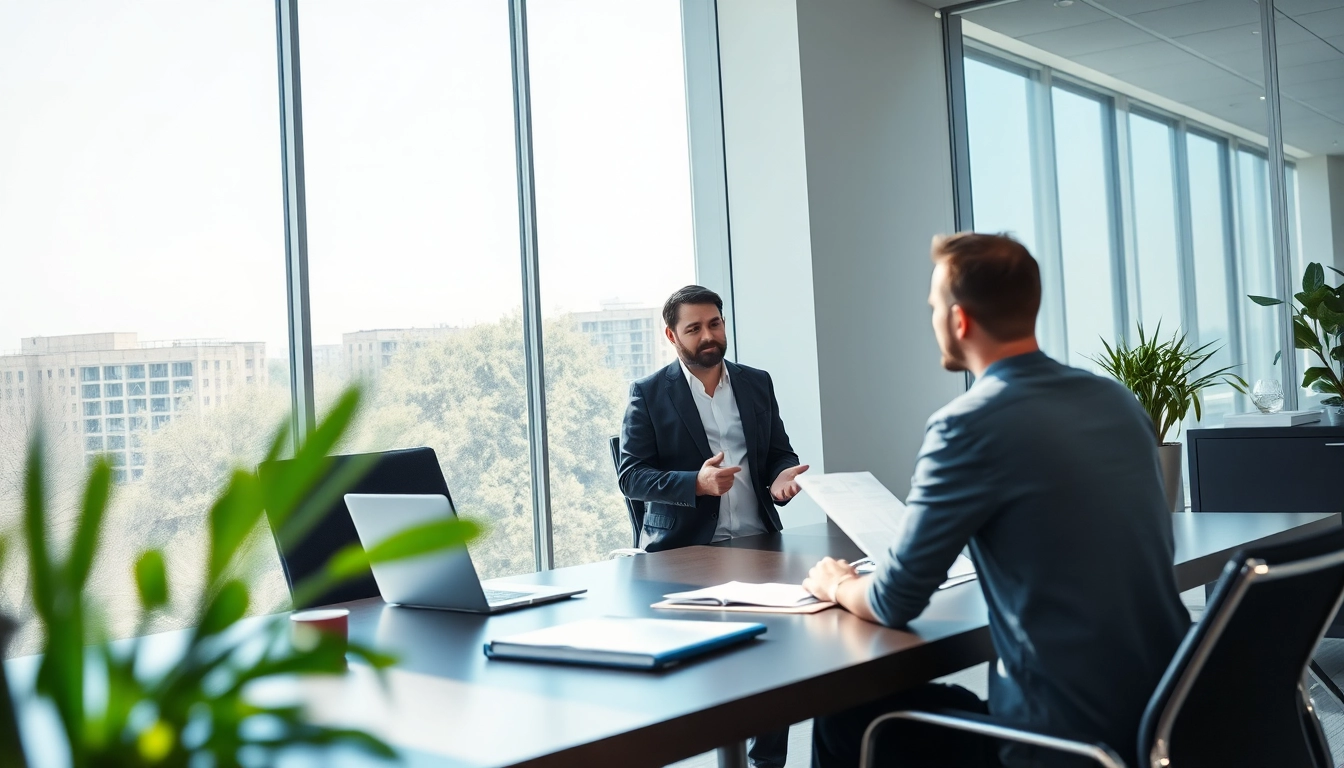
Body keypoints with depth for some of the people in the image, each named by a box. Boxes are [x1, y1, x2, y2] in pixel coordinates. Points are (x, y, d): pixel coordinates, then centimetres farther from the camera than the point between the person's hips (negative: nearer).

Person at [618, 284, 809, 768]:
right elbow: (630, 477, -4)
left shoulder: (757, 383, 14)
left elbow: (780, 452, 18)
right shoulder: (649, 394, 2)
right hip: (685, 550, -3)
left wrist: (781, 478, -6)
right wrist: (697, 483, -19)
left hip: (756, 544, 3)